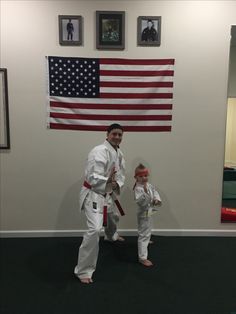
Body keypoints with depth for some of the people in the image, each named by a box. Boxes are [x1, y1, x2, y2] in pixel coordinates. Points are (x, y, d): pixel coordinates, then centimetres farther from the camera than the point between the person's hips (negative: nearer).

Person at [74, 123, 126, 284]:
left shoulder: (119, 153, 2)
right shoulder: (99, 152, -26)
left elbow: (121, 174, 6)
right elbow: (93, 177, -30)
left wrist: (116, 184, -13)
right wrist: (108, 181, -42)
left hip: (108, 194, 9)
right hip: (93, 195, -9)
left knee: (113, 217, 32)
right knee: (95, 230, -21)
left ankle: (111, 236, 68)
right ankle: (83, 270, -5)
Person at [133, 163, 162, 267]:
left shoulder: (149, 185, -1)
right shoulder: (138, 188, -27)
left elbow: (155, 192, 9)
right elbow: (139, 201, -36)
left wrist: (157, 199, -10)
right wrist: (145, 193, -48)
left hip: (149, 212, 9)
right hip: (144, 214, -9)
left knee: (147, 231, 34)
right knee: (143, 234, -5)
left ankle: (146, 241, 62)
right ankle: (142, 257, 2)